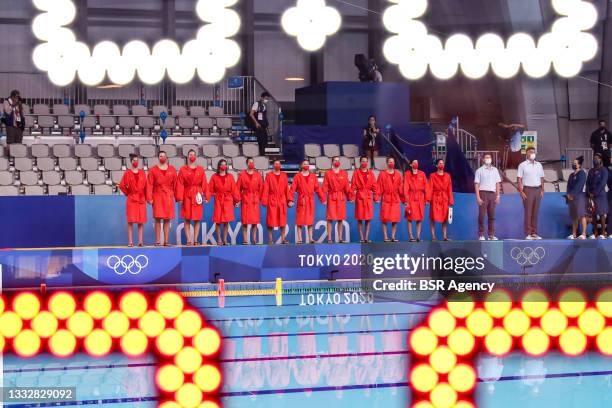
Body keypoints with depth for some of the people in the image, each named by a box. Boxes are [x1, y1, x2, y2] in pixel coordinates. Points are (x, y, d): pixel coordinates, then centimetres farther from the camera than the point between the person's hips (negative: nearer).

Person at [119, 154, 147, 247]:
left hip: (141, 200, 2)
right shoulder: (127, 173, -1)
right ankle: (130, 242, -4)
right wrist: (127, 193, 3)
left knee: (141, 222, 3)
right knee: (130, 221, -5)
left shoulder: (142, 173, 7)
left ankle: (140, 241, 6)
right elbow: (121, 186, 1)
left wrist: (146, 197, 4)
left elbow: (145, 186, 9)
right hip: (131, 200, -2)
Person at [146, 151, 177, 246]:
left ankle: (166, 241, 6)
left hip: (169, 197, 2)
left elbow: (175, 184, 8)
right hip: (157, 196, -2)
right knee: (158, 218, -4)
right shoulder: (153, 170, 3)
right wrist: (149, 198, -10)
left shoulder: (172, 170, 8)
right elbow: (149, 185, -2)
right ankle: (158, 241, 0)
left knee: (167, 219, 2)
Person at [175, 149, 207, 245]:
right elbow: (180, 184, -2)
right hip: (187, 195, -2)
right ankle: (188, 240, 0)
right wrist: (180, 198, -9)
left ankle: (195, 240, 7)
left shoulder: (201, 169, 8)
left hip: (197, 196, 2)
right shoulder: (183, 169, 2)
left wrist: (205, 196, 0)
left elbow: (204, 184, 6)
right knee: (187, 219, -3)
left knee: (197, 219, 1)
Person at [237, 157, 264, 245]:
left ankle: (254, 239, 7)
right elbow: (238, 188, 3)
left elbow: (261, 188, 8)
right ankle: (245, 240, -2)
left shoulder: (258, 175, 8)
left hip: (255, 200, 2)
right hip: (245, 200, -2)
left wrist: (260, 198, 1)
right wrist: (239, 199, -4)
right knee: (245, 221, -4)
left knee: (255, 221, 1)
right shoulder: (242, 175, 3)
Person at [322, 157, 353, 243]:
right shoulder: (328, 173, 3)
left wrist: (350, 196, 2)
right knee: (330, 218, -5)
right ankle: (329, 238, -3)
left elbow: (347, 186, 8)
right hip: (332, 197, -3)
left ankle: (340, 238, 11)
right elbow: (325, 187, -2)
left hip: (342, 198, 3)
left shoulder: (344, 173, 11)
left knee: (340, 219, 5)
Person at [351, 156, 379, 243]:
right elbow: (353, 185, 0)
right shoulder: (356, 172, 3)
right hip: (360, 197, -2)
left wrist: (376, 197, 2)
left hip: (369, 197, 2)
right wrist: (352, 196, -9)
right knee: (359, 219, -1)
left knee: (368, 219, 2)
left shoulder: (371, 173, 9)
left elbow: (375, 185, 8)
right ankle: (361, 238, 3)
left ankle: (366, 237, 7)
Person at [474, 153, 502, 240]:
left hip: (492, 194, 4)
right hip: (483, 193, -4)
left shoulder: (495, 170, 14)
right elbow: (476, 184, -2)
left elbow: (497, 183, 15)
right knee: (482, 215, -6)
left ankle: (491, 235, 8)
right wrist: (478, 197, -10)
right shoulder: (480, 170, 2)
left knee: (492, 215, 4)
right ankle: (481, 235, -3)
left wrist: (498, 195, 6)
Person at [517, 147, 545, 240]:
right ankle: (528, 234, -4)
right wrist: (521, 191, -11)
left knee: (535, 212, 5)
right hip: (528, 189, -4)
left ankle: (534, 233, 9)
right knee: (528, 212, -5)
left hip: (537, 189, 4)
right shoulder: (522, 165, 0)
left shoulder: (539, 165, 14)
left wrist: (542, 190, 8)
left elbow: (542, 178, 17)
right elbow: (519, 179, -3)